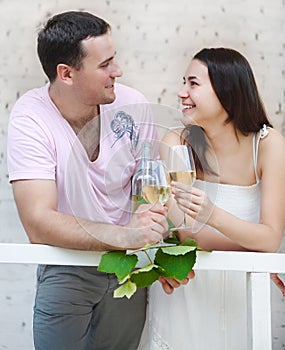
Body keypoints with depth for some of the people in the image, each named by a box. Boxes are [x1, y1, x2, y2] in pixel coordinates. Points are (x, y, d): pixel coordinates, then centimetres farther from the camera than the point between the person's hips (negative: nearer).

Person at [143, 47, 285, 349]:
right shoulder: (176, 144, -14)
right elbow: (185, 233, -17)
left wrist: (212, 215, -37)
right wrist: (255, 247, -16)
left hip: (238, 289, 0)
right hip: (182, 289, 0)